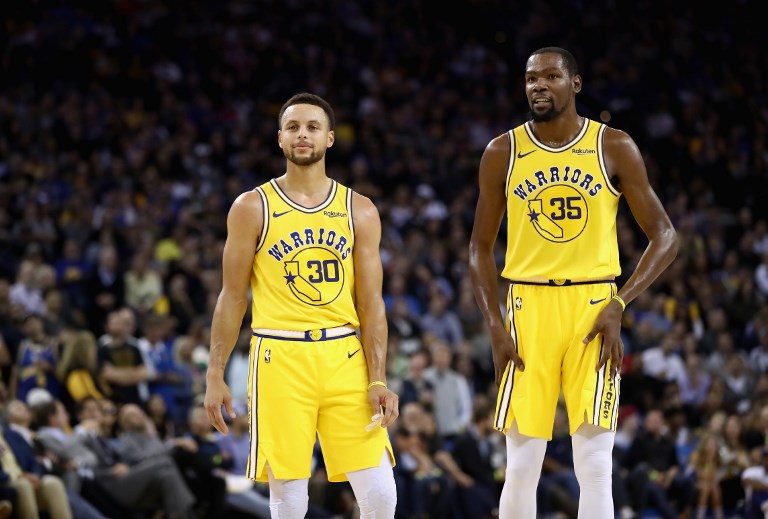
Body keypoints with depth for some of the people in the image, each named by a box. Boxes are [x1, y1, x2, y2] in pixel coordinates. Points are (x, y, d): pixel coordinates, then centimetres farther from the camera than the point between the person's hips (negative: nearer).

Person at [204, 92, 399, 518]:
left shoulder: (359, 211, 7)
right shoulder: (252, 207, 3)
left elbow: (371, 302, 5)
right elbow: (232, 297, 5)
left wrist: (378, 379, -4)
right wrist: (215, 375, 0)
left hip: (344, 356, 2)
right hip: (280, 357, -2)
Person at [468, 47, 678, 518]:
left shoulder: (614, 148, 0)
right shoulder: (503, 153, 4)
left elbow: (665, 237, 1)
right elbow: (481, 247, 9)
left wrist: (619, 305, -10)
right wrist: (495, 326, -3)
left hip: (593, 307, -1)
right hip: (529, 307, 1)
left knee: (596, 465, -4)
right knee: (522, 466, 1)